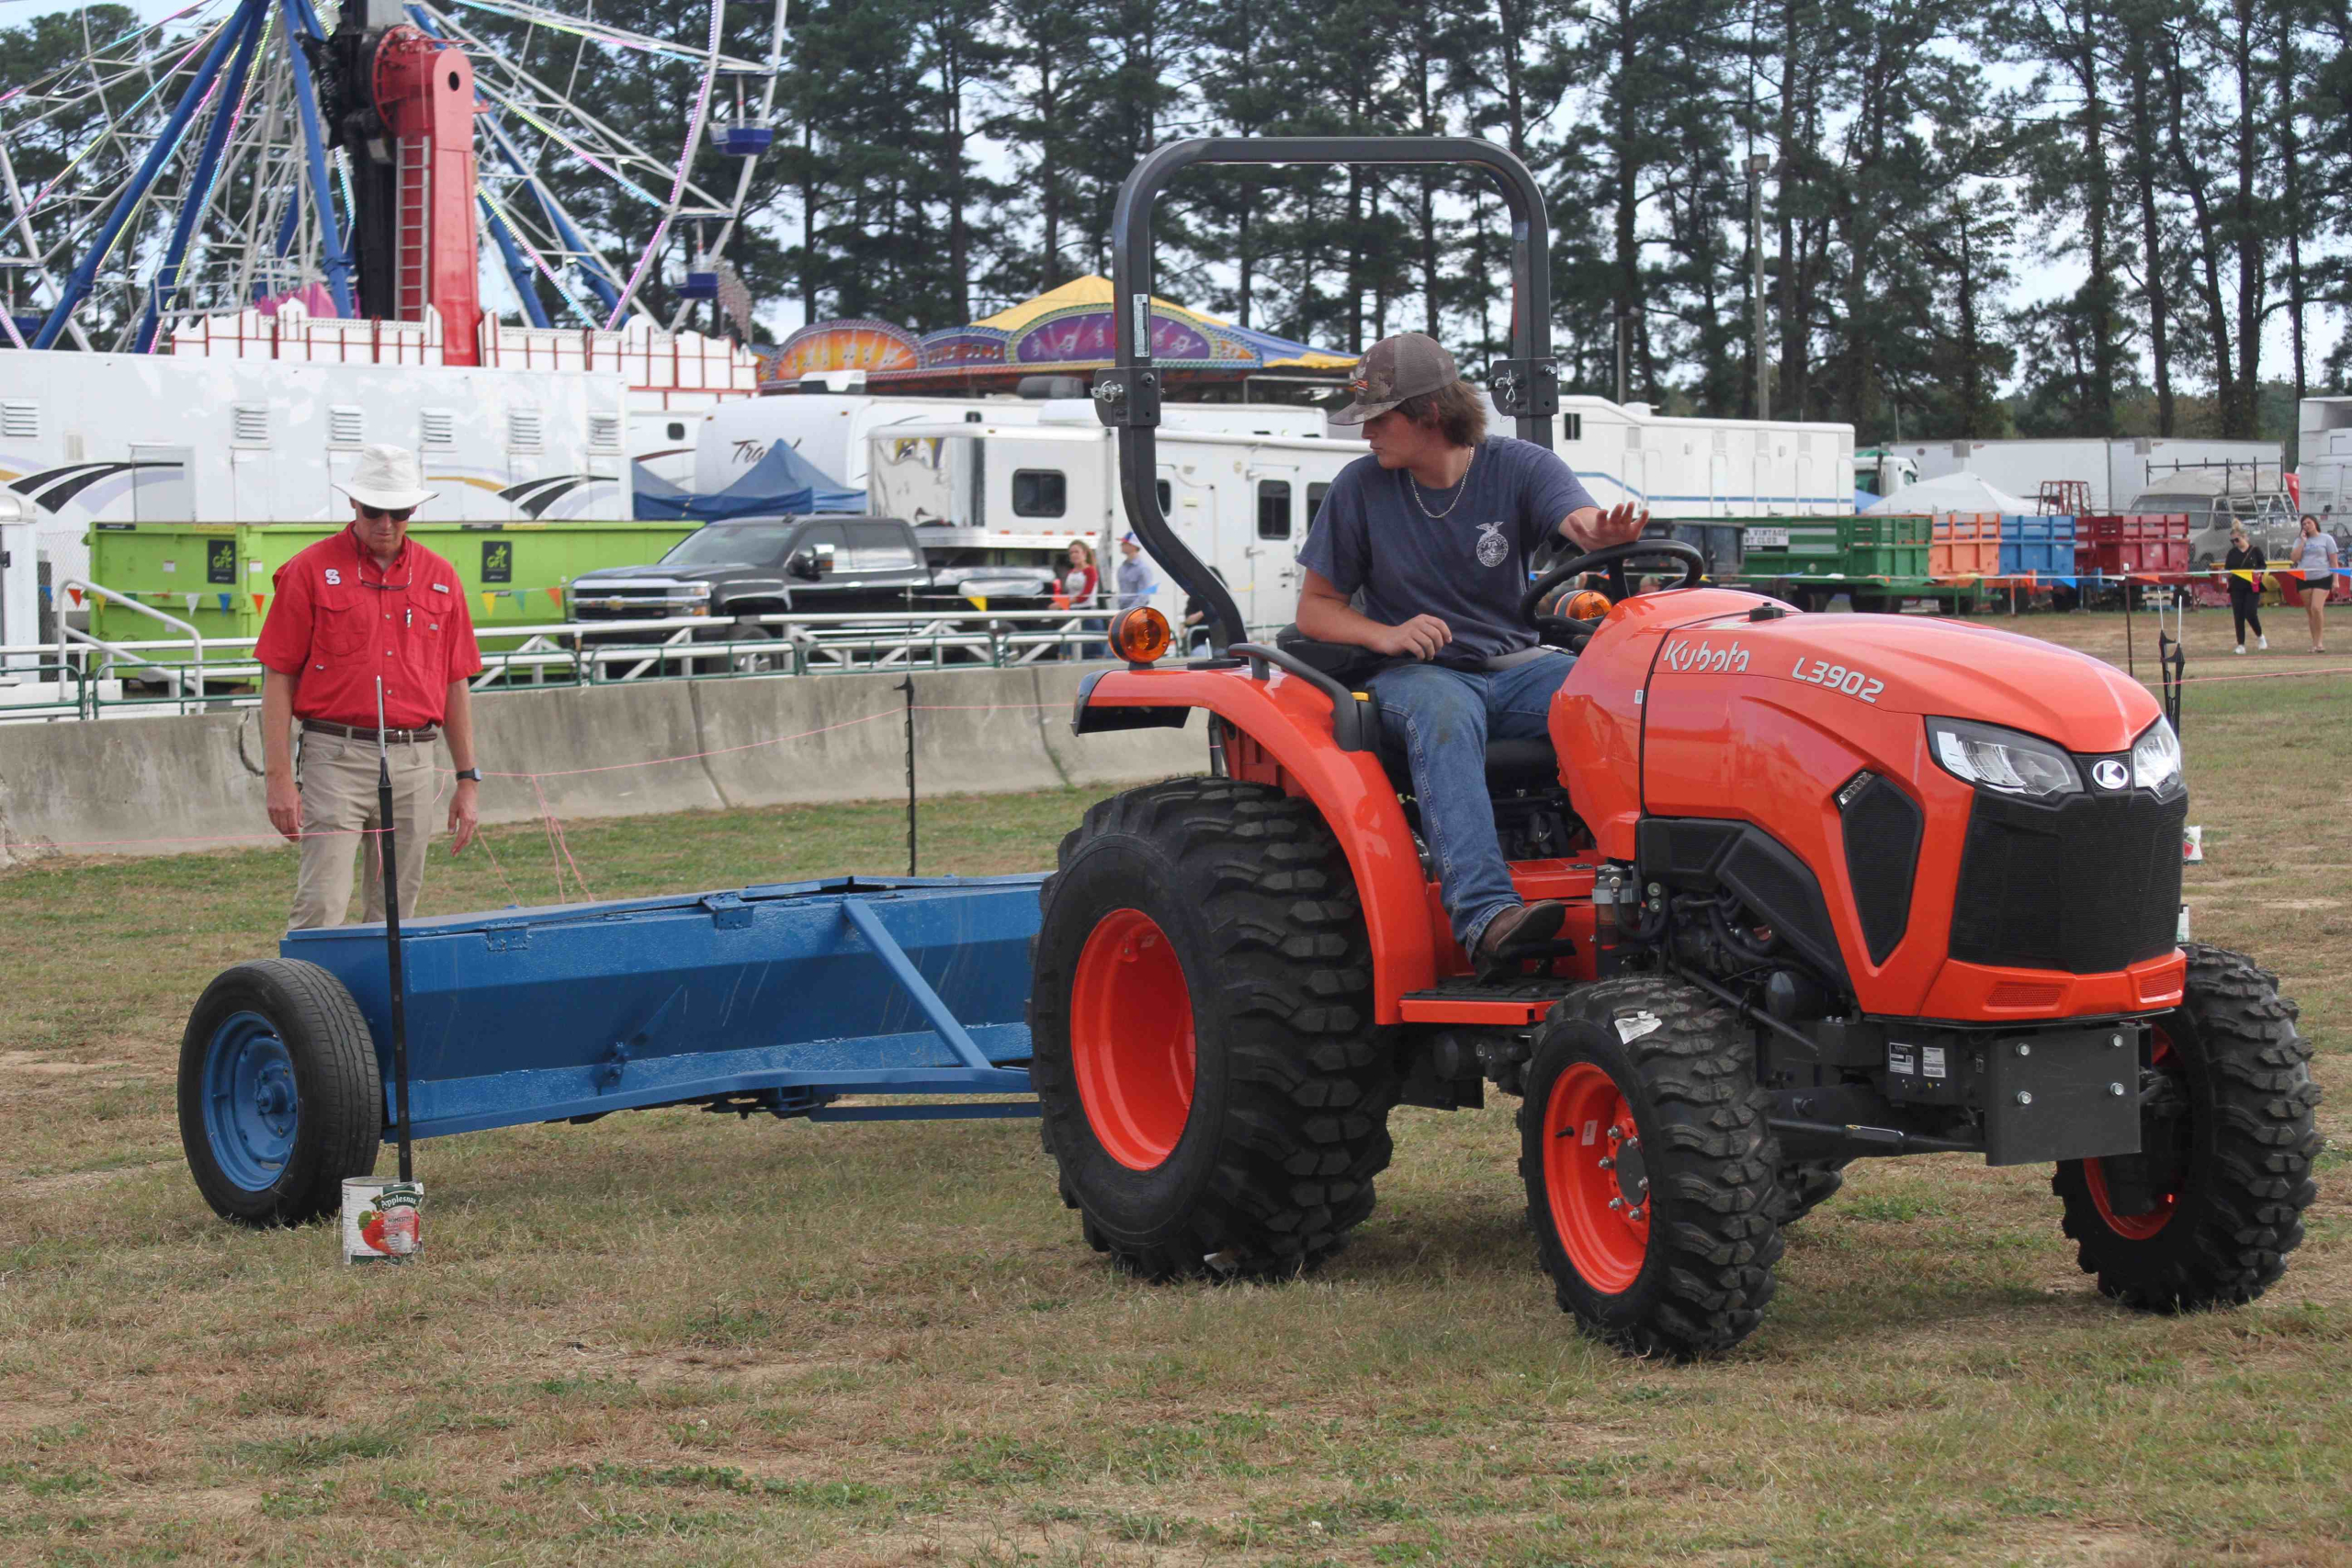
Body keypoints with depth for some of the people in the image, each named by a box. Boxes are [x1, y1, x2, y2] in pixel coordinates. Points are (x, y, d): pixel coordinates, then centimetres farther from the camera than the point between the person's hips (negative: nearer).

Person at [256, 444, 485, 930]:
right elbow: (279, 677, -1)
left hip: (413, 762, 4)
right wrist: (279, 776, -8)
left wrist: (468, 780, 10)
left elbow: (456, 684, 14)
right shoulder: (310, 571, 0)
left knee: (396, 914, 7)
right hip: (336, 759, -4)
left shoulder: (440, 577, 11)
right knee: (320, 909, -11)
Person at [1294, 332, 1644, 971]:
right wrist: (1385, 634, -14)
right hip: (1416, 673, -2)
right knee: (1444, 712, -39)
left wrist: (1604, 532, -45)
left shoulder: (1519, 468, 2)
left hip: (1515, 665, 2)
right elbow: (1315, 608, 7)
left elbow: (1580, 520, -18)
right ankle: (1484, 914, -56)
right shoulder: (1361, 488, 3)